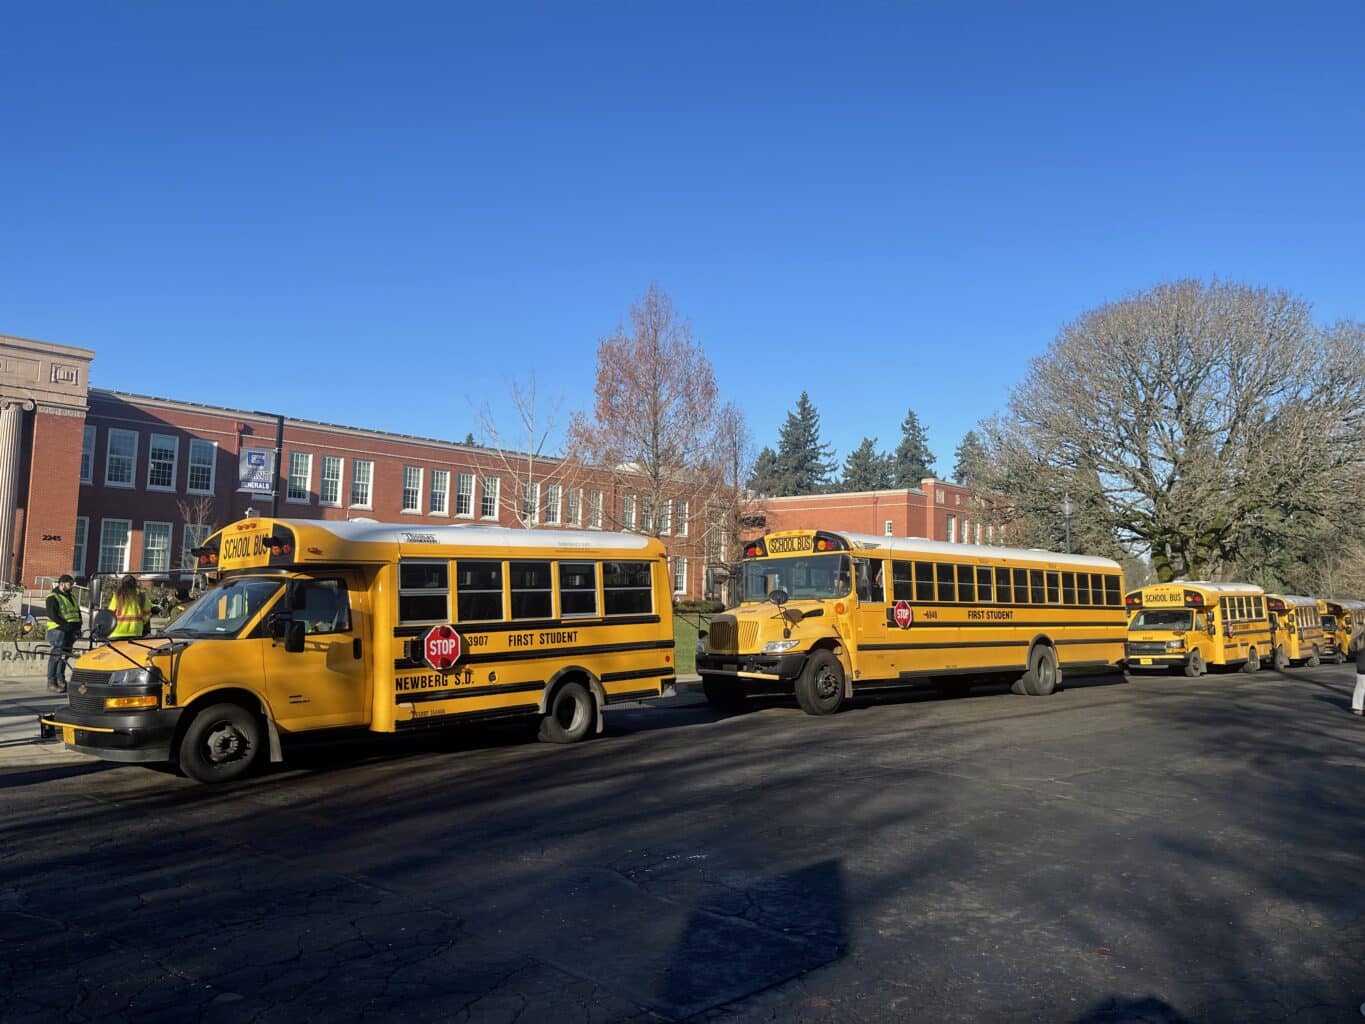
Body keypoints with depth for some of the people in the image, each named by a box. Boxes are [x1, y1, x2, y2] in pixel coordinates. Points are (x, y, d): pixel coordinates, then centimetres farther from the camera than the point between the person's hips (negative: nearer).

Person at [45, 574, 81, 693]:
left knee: (65, 655, 10)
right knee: (56, 655, -8)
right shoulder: (53, 598, -5)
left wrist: (78, 626, 6)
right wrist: (65, 625, -22)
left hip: (70, 632, 8)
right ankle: (51, 682, -4)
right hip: (58, 630, -8)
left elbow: (78, 612, 21)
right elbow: (52, 615, -16)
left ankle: (60, 680, 17)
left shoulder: (71, 597, 21)